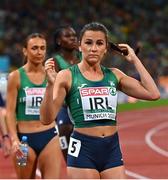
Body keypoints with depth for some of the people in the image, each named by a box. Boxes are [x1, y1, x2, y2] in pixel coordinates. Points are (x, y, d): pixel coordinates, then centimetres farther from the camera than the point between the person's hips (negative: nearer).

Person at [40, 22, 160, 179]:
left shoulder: (114, 75, 10)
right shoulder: (67, 76, -3)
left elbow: (153, 94, 2)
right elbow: (46, 119, -10)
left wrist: (134, 60, 6)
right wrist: (50, 84, -25)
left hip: (112, 150, 4)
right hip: (83, 150, -4)